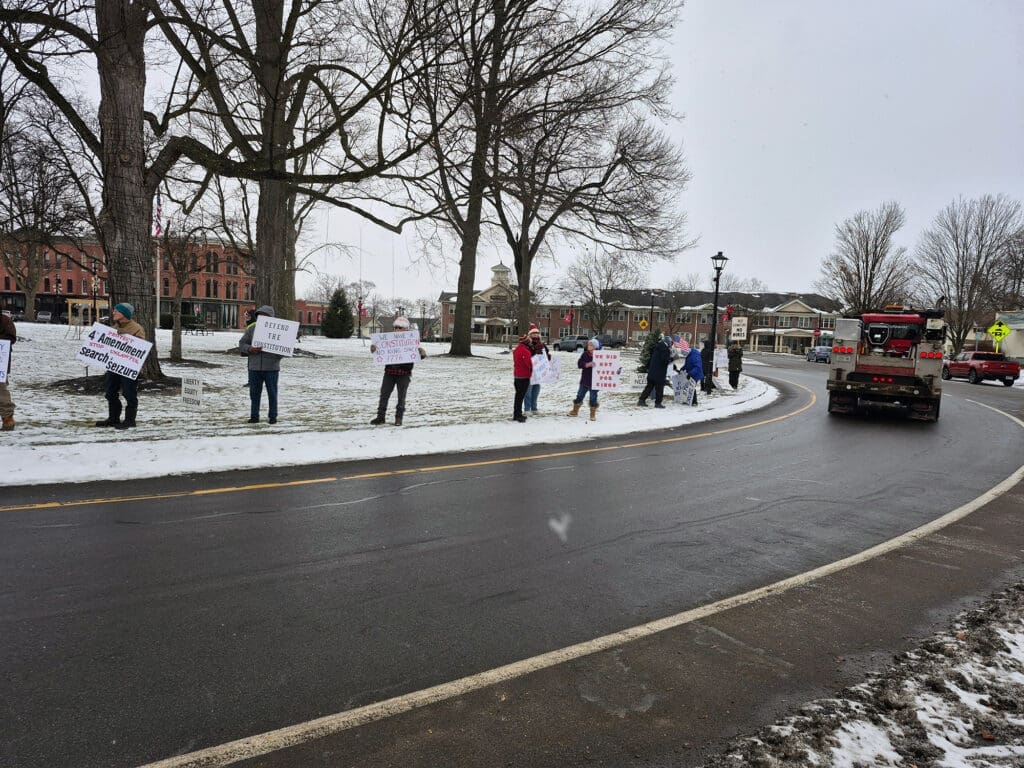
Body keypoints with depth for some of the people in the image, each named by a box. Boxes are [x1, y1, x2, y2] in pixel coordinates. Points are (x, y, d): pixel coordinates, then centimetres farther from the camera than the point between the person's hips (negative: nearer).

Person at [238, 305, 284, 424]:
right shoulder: (251, 328, 8)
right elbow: (242, 344, 6)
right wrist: (250, 349, -14)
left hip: (271, 367, -2)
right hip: (254, 368, 2)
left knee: (272, 393, 4)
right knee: (254, 392, 8)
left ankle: (272, 416, 13)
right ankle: (254, 416, 17)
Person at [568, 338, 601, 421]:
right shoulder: (585, 354, 0)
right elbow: (579, 364, -10)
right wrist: (587, 364, -25)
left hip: (594, 381, -3)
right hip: (584, 380, 3)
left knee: (593, 398, 3)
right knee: (580, 395, 12)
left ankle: (593, 414, 17)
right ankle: (575, 411, 28)